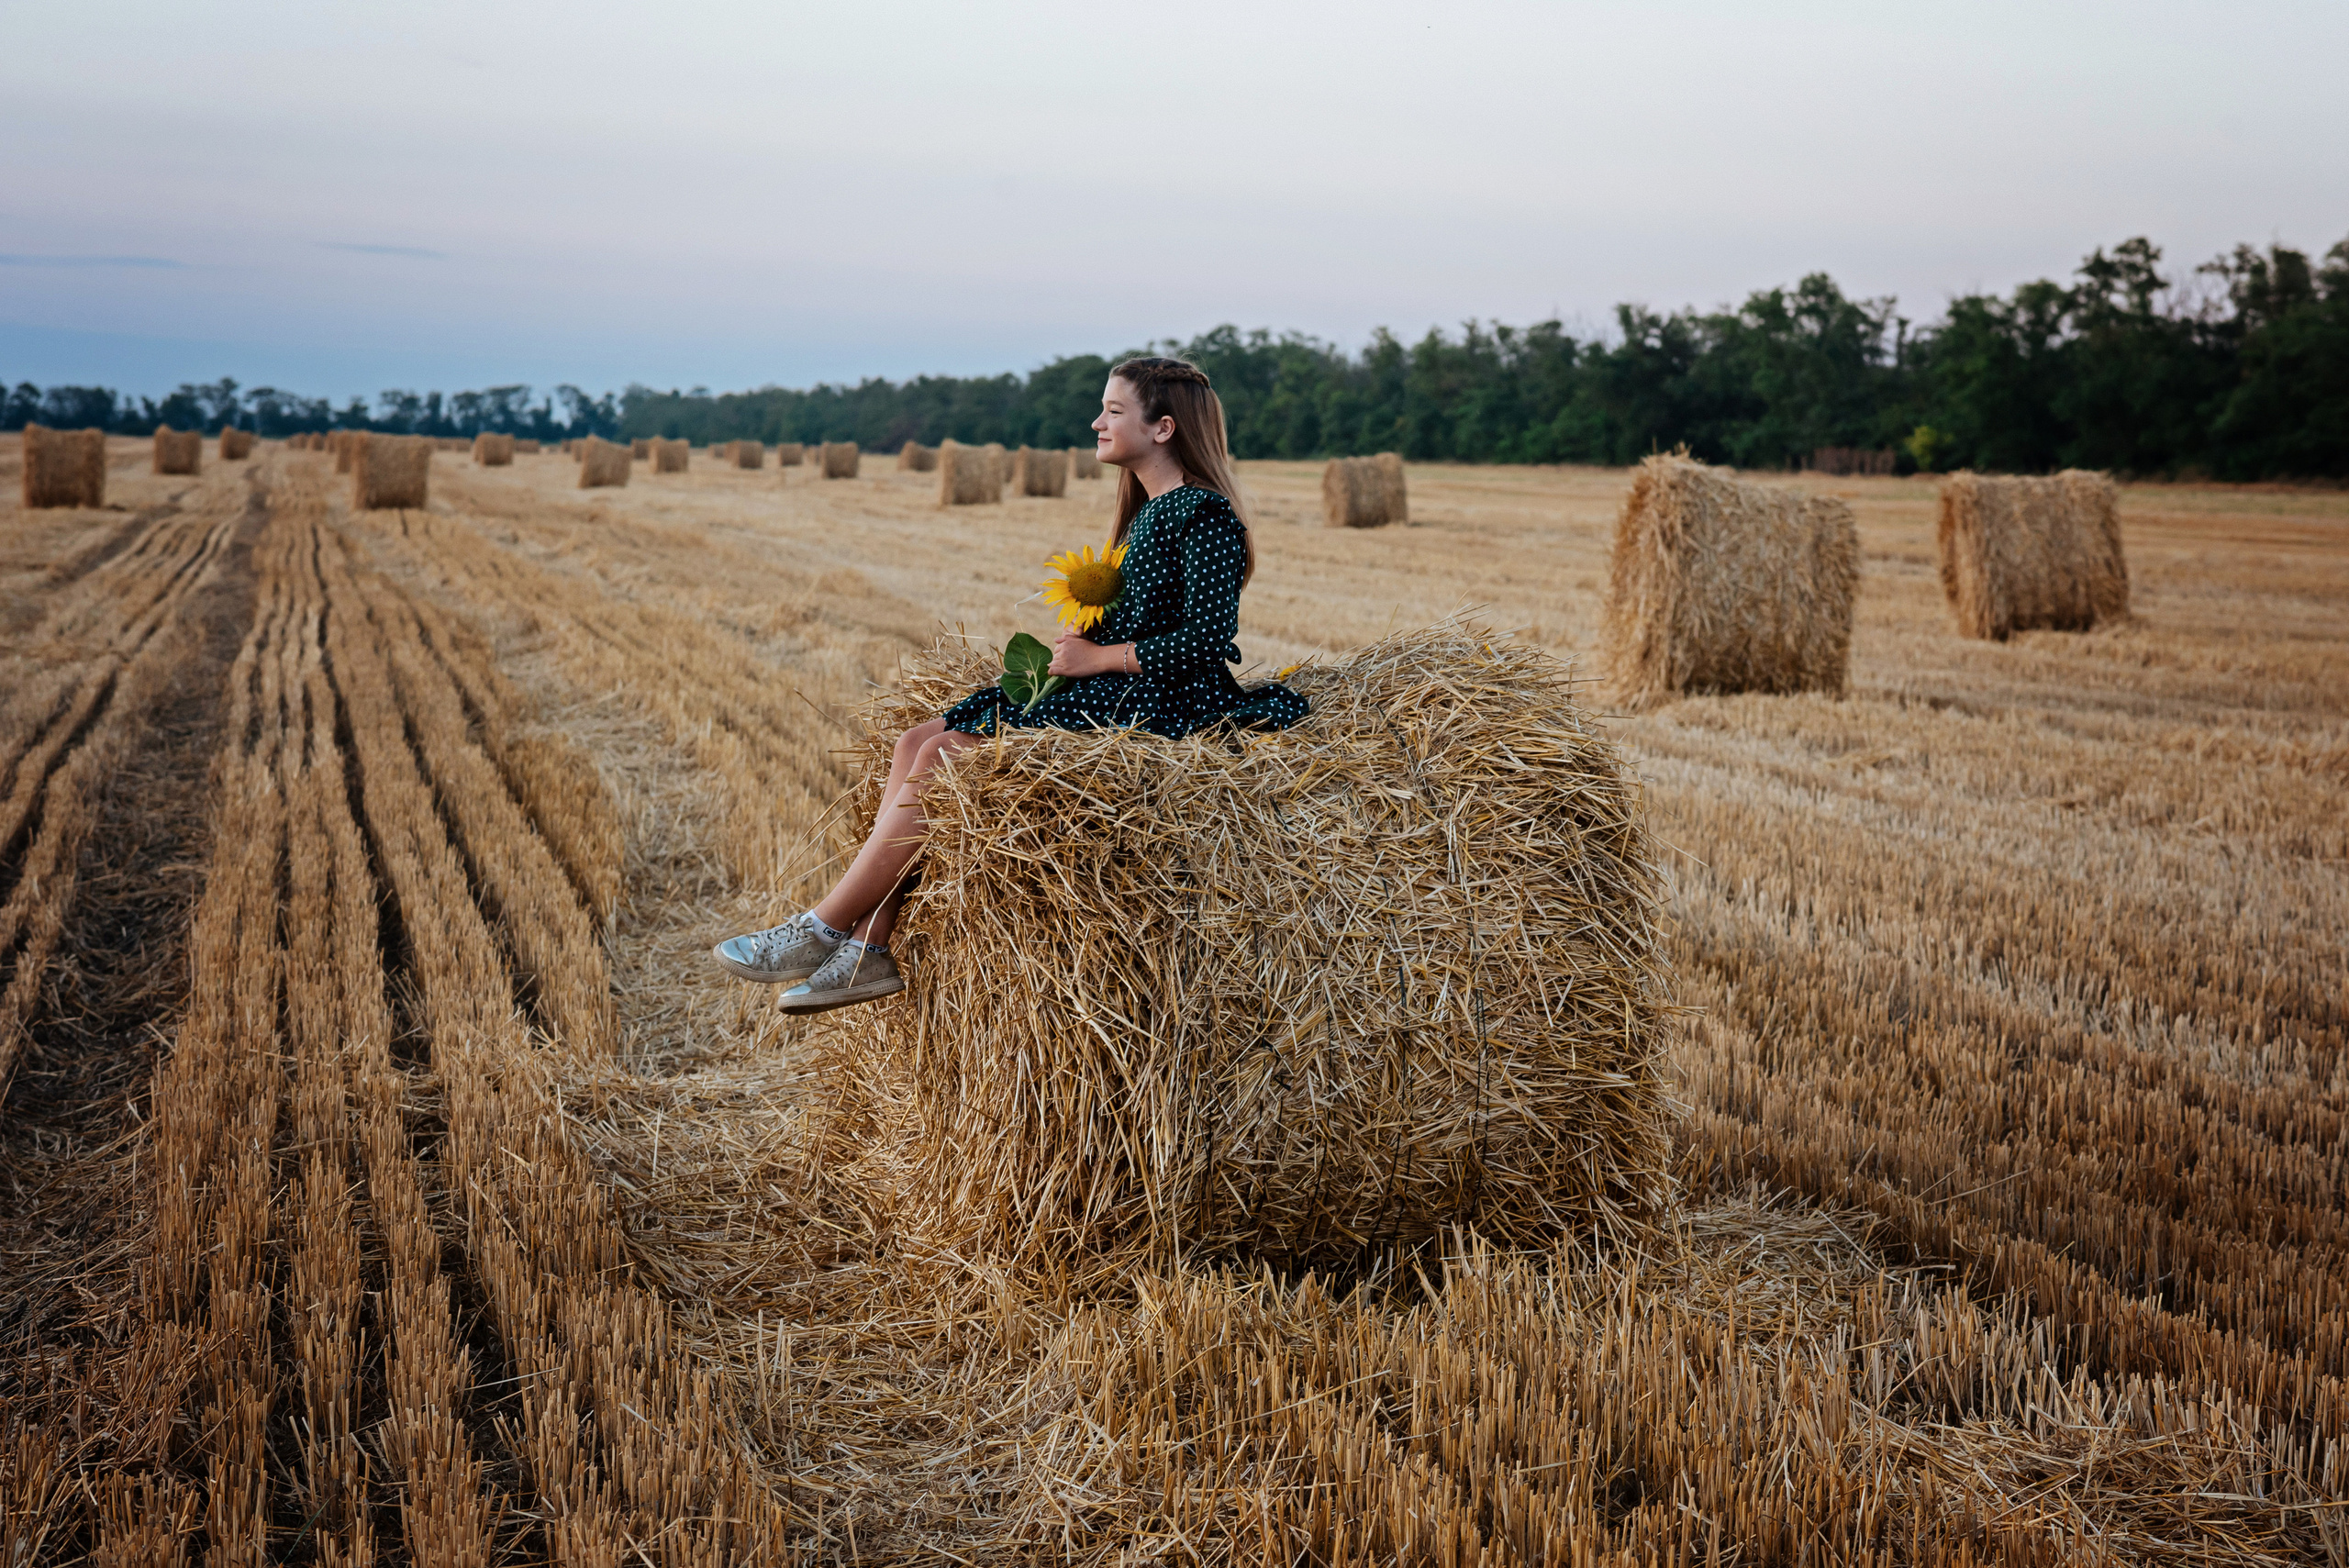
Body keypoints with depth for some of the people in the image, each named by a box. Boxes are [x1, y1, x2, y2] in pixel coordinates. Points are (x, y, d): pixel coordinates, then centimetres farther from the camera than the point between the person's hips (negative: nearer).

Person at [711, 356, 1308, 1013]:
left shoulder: (1205, 514, -12)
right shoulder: (1149, 511, 18)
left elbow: (1209, 639, -20)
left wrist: (1098, 657, -14)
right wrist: (1078, 647, 3)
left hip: (1158, 705, -10)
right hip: (1108, 690, 10)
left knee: (941, 756, -18)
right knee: (916, 743, -5)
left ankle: (822, 930, -9)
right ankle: (869, 952, -7)